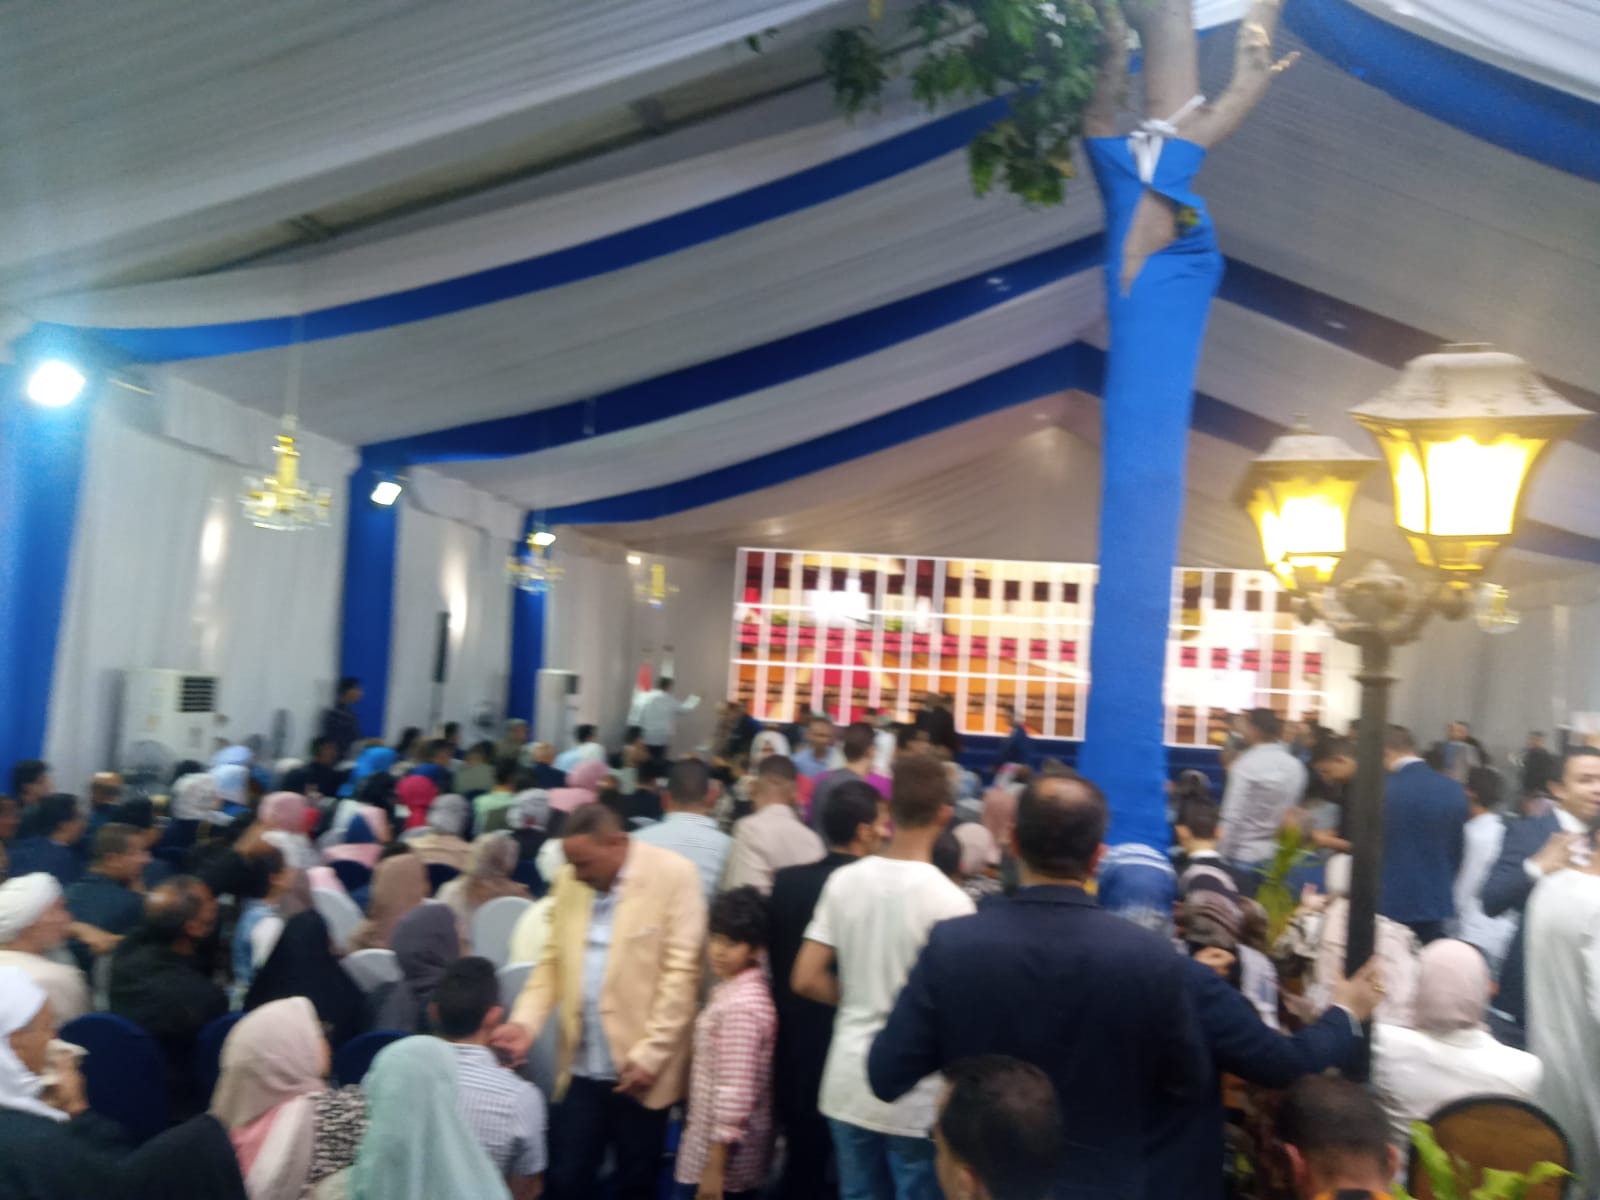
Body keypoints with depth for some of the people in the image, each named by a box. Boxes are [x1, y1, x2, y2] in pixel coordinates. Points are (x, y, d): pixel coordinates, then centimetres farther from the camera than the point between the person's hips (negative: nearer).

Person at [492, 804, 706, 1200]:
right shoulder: (569, 880, 5)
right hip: (582, 1067, 4)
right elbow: (552, 961, 11)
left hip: (639, 1067, -4)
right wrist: (524, 1022, -5)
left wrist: (650, 1054, -15)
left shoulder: (674, 874, -11)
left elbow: (681, 971, -13)